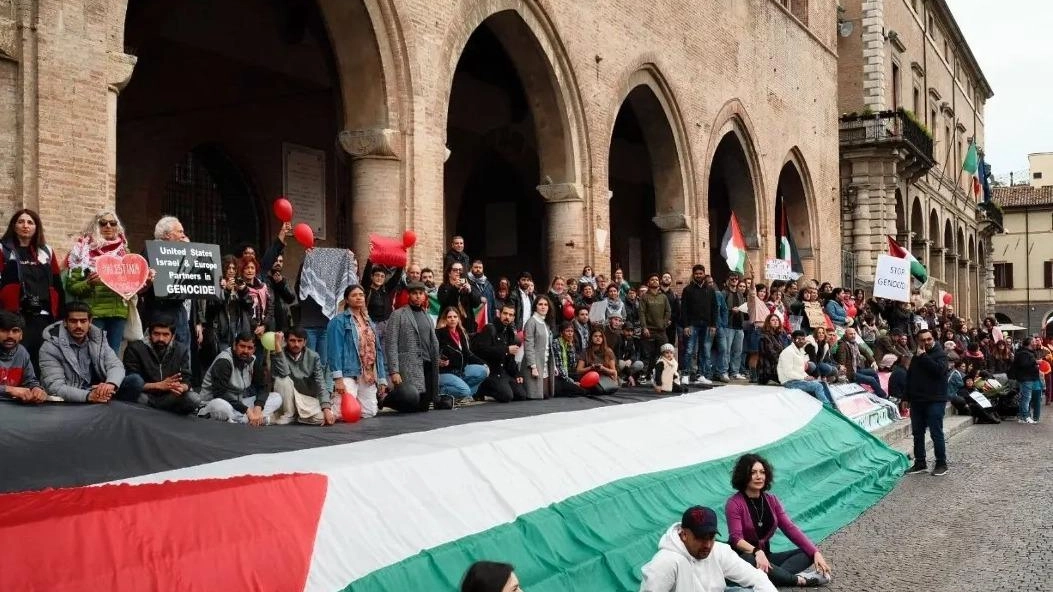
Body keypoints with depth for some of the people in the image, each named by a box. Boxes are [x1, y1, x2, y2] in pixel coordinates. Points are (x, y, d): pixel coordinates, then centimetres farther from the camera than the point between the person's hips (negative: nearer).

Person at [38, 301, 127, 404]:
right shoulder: (51, 346, -10)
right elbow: (55, 387, -19)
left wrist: (110, 384, -28)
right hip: (68, 404, -6)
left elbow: (116, 365, -3)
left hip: (98, 396, 6)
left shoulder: (97, 339, 5)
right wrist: (88, 396, -35)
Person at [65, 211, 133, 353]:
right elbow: (71, 287, -1)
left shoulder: (123, 251, 14)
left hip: (119, 311, 4)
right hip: (93, 312, -4)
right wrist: (89, 283, -20)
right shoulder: (84, 250, 1)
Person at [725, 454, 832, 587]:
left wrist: (815, 552, -13)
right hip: (742, 558, -6)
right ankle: (799, 580, -30)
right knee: (749, 561, -40)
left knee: (808, 553, -8)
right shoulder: (734, 504, -12)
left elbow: (790, 528, -1)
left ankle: (775, 575, -32)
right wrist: (756, 552, -43)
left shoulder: (771, 500, 7)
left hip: (766, 556, 7)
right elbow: (736, 538, -23)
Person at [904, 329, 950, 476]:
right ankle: (920, 463, 18)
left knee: (936, 433, -4)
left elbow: (938, 369, -25)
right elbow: (909, 377, 20)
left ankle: (941, 464, 5)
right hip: (917, 400, 7)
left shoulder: (940, 354, -5)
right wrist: (906, 397, 15)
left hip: (935, 400, -6)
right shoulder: (916, 357, 15)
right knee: (917, 433, 10)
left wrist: (923, 356, -18)